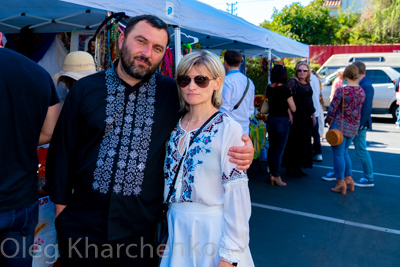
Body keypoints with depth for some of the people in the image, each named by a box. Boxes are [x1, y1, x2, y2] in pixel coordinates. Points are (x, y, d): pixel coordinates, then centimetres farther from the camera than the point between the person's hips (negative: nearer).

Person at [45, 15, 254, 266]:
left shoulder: (173, 92, -2)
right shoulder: (85, 89, -1)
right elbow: (63, 149, 3)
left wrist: (243, 147, -10)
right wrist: (61, 204, 4)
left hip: (141, 228, 0)